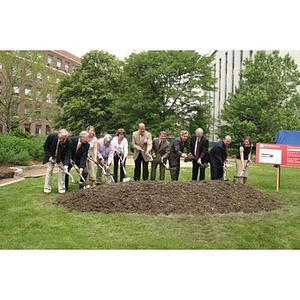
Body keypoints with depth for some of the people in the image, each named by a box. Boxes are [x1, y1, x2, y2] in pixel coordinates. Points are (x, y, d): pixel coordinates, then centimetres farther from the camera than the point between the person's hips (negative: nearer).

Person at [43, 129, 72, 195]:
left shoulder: (69, 142, -29)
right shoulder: (51, 136, -29)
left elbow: (67, 155, -25)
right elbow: (45, 146, -12)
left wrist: (65, 165, -37)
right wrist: (49, 156, -20)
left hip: (61, 157, 0)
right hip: (51, 156, 0)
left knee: (62, 171, -6)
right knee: (49, 170, -2)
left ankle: (61, 189, 4)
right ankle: (47, 189, 7)